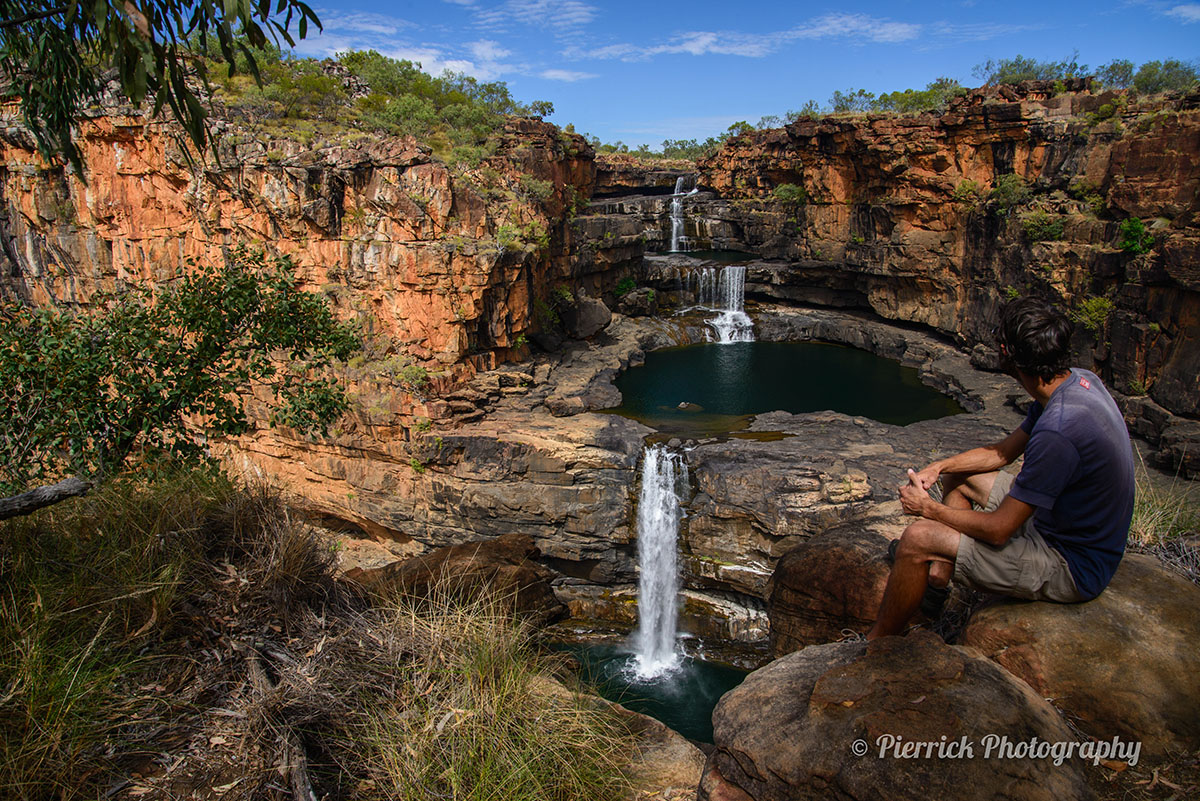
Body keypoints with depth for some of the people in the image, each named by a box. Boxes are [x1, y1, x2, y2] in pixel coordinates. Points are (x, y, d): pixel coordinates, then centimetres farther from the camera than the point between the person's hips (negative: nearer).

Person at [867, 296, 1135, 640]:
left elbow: (999, 529, -26)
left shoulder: (1058, 430, -34)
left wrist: (930, 509, -11)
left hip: (1073, 567, -10)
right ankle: (936, 584, 14)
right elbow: (1004, 451, 10)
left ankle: (876, 644, 3)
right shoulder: (1079, 380, -3)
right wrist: (938, 466, -1)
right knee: (957, 474, 17)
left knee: (918, 538, -19)